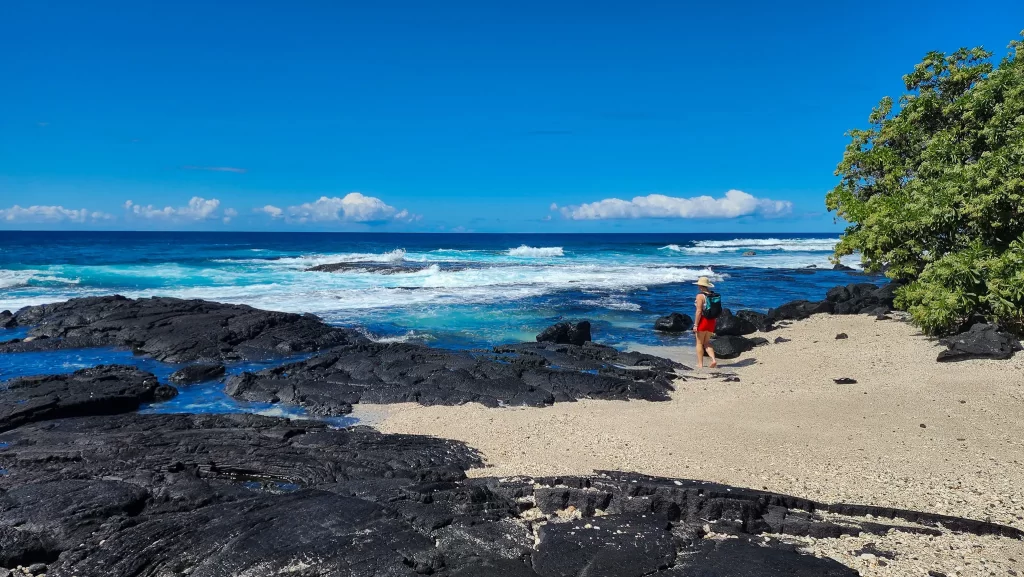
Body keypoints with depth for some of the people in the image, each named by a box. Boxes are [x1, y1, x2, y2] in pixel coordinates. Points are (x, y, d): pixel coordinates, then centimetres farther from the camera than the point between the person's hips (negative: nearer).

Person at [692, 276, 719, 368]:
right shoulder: (714, 295, 7)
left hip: (702, 320, -6)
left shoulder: (700, 296, -14)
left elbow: (699, 311, -18)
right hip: (712, 321, 6)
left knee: (699, 343, 6)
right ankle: (713, 359, -3)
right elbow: (717, 310, 11)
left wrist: (695, 325, -15)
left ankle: (700, 364, 9)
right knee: (707, 342, 16)